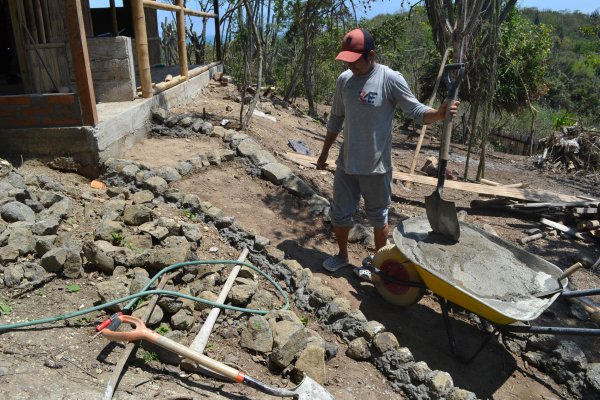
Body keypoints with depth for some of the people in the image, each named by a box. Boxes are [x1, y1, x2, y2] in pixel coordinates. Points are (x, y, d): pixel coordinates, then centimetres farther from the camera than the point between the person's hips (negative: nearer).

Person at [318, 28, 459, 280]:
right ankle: (342, 255, 37)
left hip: (376, 166, -4)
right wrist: (324, 153, 16)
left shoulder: (390, 79, -13)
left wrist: (438, 114, -34)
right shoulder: (344, 80, 1)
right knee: (340, 214, 14)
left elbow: (416, 111, -11)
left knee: (378, 217, 12)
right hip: (346, 164, 5)